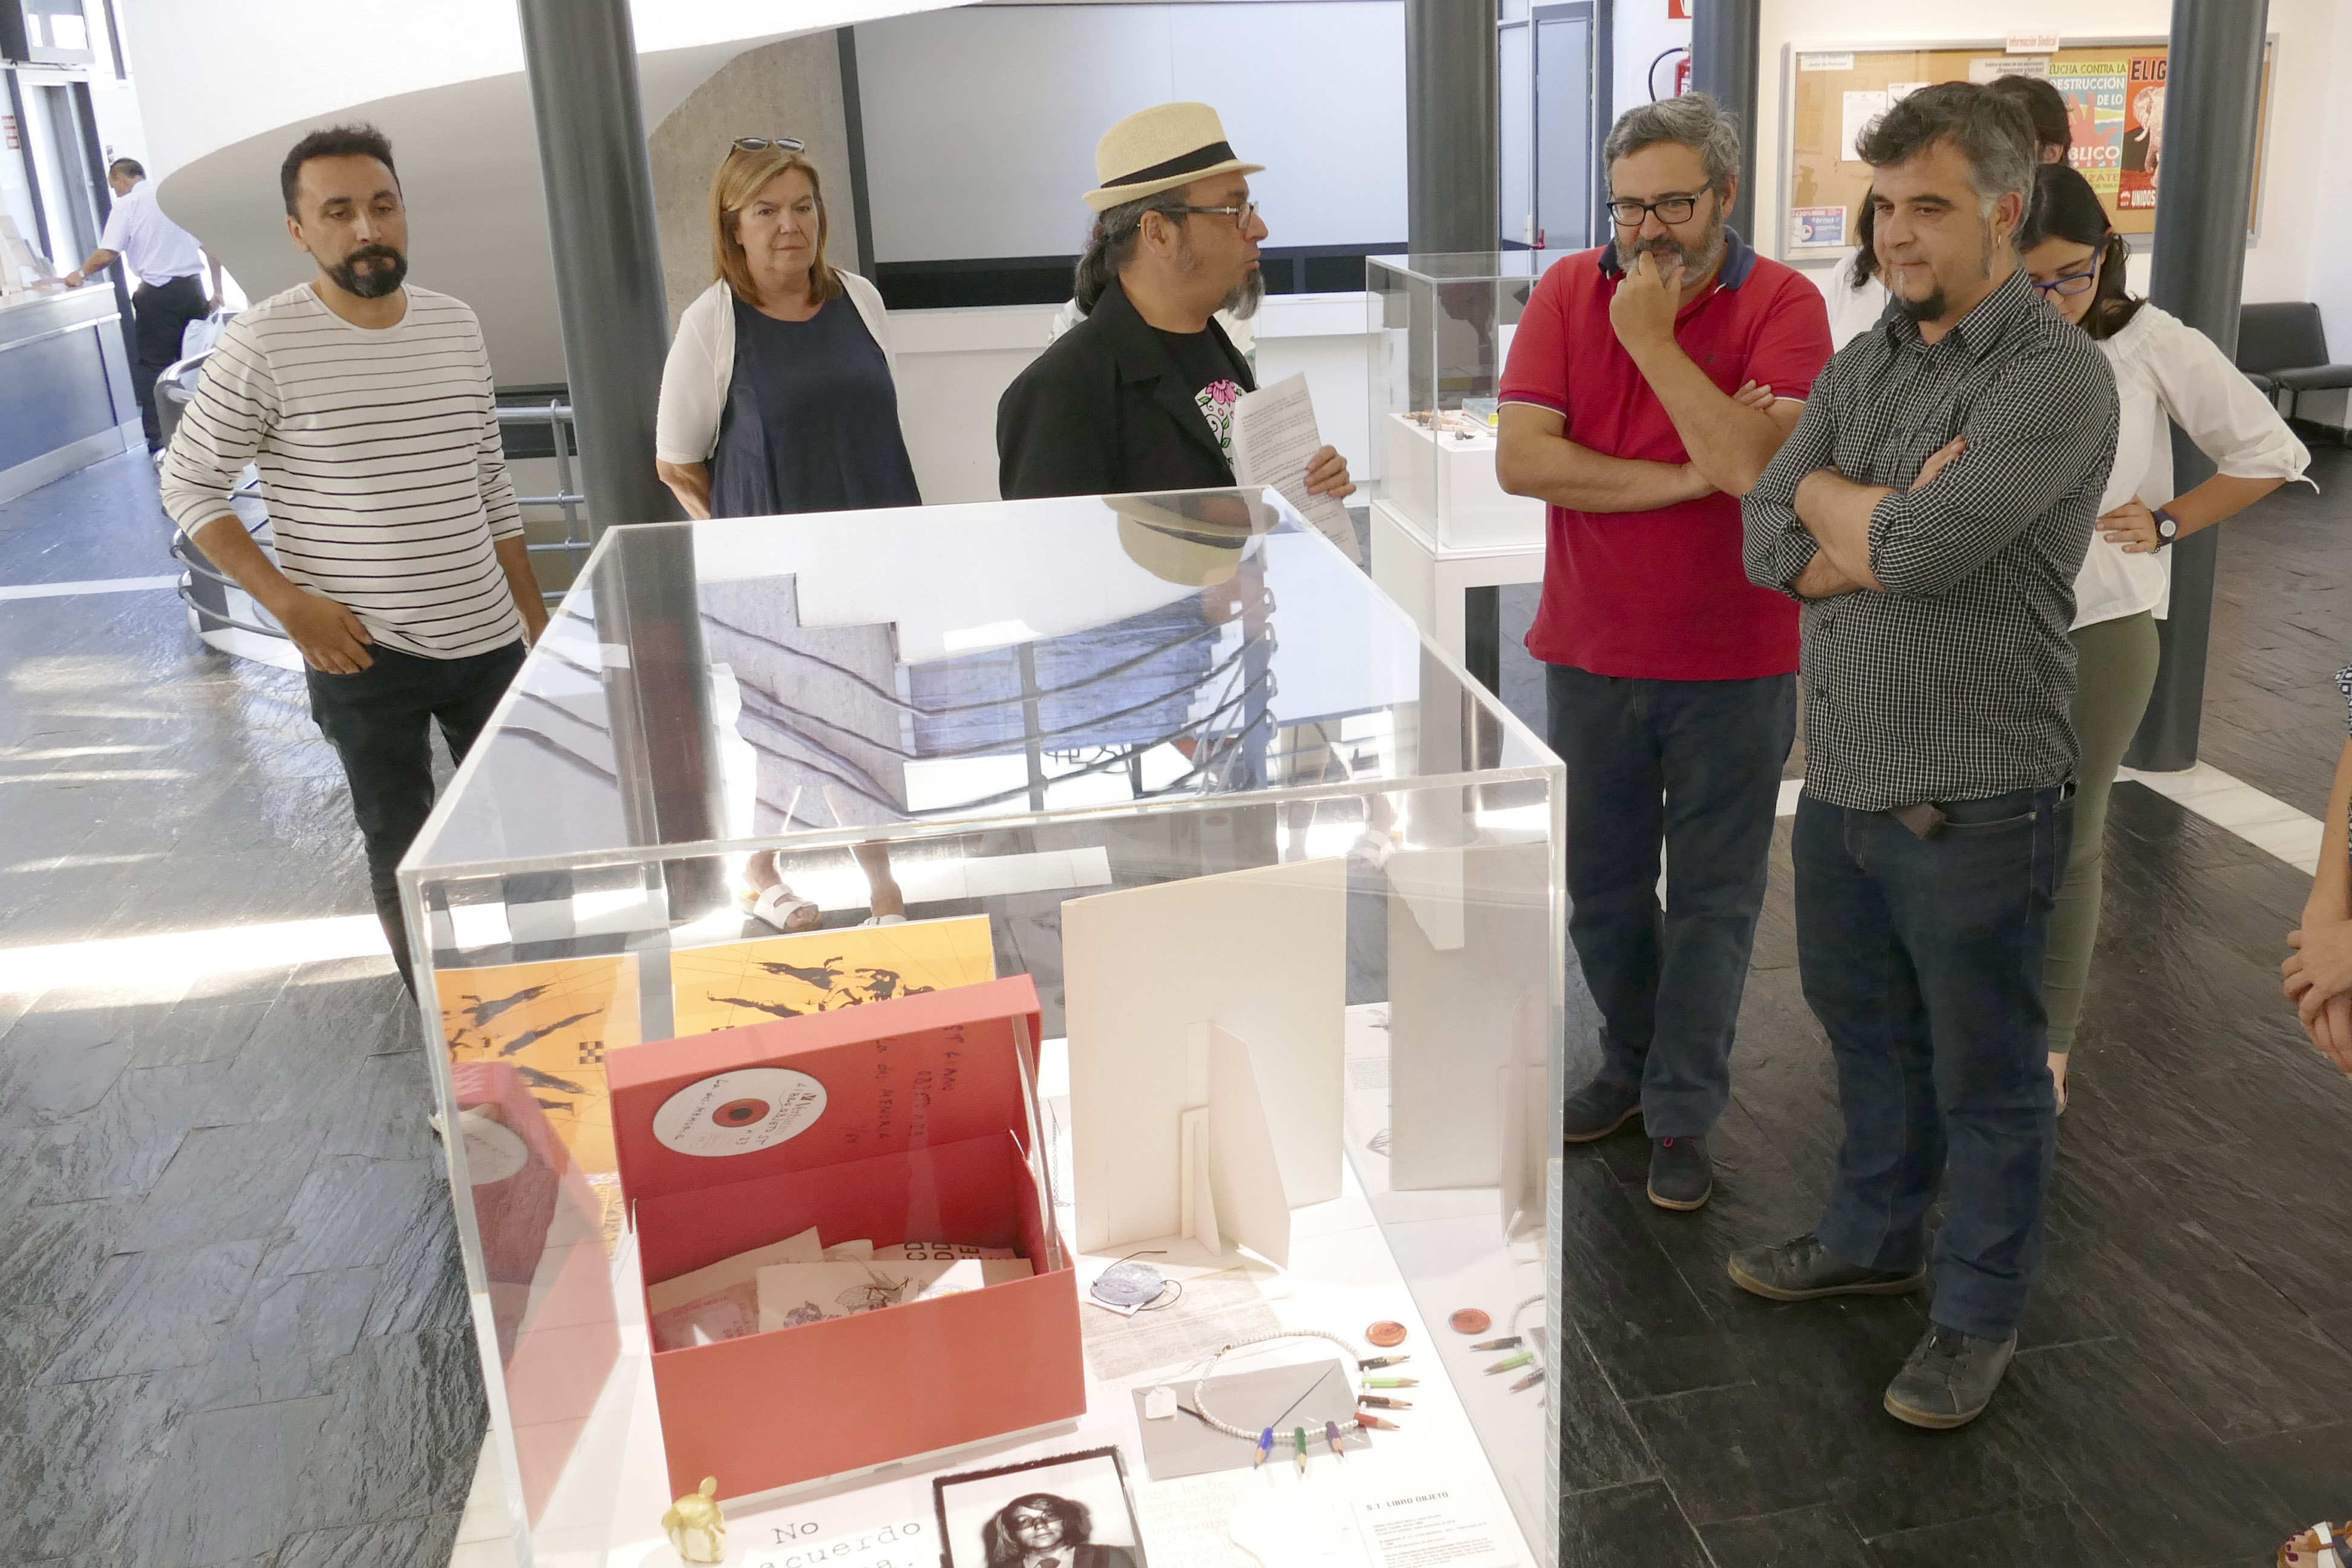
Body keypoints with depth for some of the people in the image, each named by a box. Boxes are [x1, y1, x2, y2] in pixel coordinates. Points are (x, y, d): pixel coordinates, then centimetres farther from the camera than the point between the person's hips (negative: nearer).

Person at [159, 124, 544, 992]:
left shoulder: (456, 327, 4)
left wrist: (536, 616, 13)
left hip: (486, 639, 5)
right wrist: (290, 604, -14)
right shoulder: (264, 345, -11)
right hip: (363, 655, -4)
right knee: (403, 850, 8)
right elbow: (189, 484, -4)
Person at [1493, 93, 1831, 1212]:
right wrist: (1688, 477, -18)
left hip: (1734, 665, -2)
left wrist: (1649, 337, -21)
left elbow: (1756, 467, -24)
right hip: (1590, 655, 3)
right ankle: (1630, 1065, 37)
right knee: (1601, 888, 16)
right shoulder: (1569, 293, -3)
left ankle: (1682, 1115, 23)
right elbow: (1521, 460, -15)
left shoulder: (1783, 305, -9)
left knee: (1713, 901, 8)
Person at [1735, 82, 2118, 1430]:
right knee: (1869, 1033, 23)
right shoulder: (1864, 365, 8)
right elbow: (1767, 538, 0)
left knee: (1986, 1077, 9)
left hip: (1974, 802, -7)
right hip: (1844, 780, 7)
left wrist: (1832, 500, -8)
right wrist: (1888, 533, -16)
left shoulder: (2057, 376, -15)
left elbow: (1921, 547, -27)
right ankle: (1876, 1239, 43)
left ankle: (1981, 1316, 28)